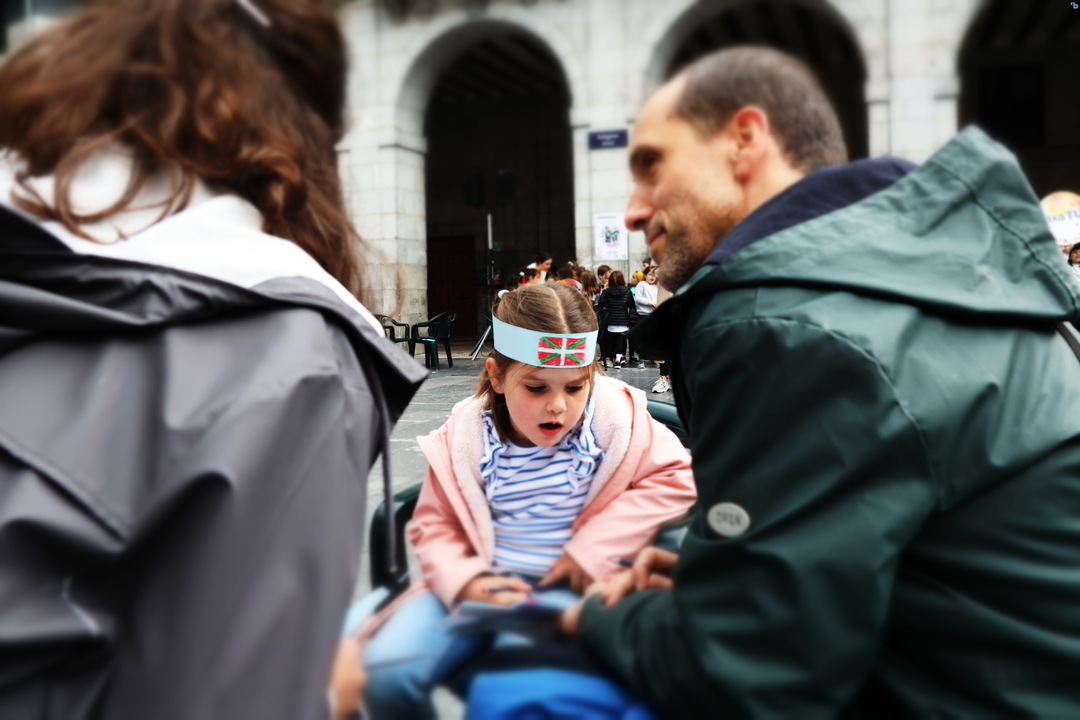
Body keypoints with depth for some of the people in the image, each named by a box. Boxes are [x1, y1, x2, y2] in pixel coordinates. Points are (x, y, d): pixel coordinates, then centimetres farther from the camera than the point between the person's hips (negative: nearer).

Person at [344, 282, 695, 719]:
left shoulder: (617, 419, -8)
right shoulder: (465, 435, -4)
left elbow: (677, 478, -6)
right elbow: (435, 524, 5)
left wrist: (594, 548, -13)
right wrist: (465, 581, -16)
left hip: (576, 586, -2)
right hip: (488, 583, 3)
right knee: (384, 673, -14)